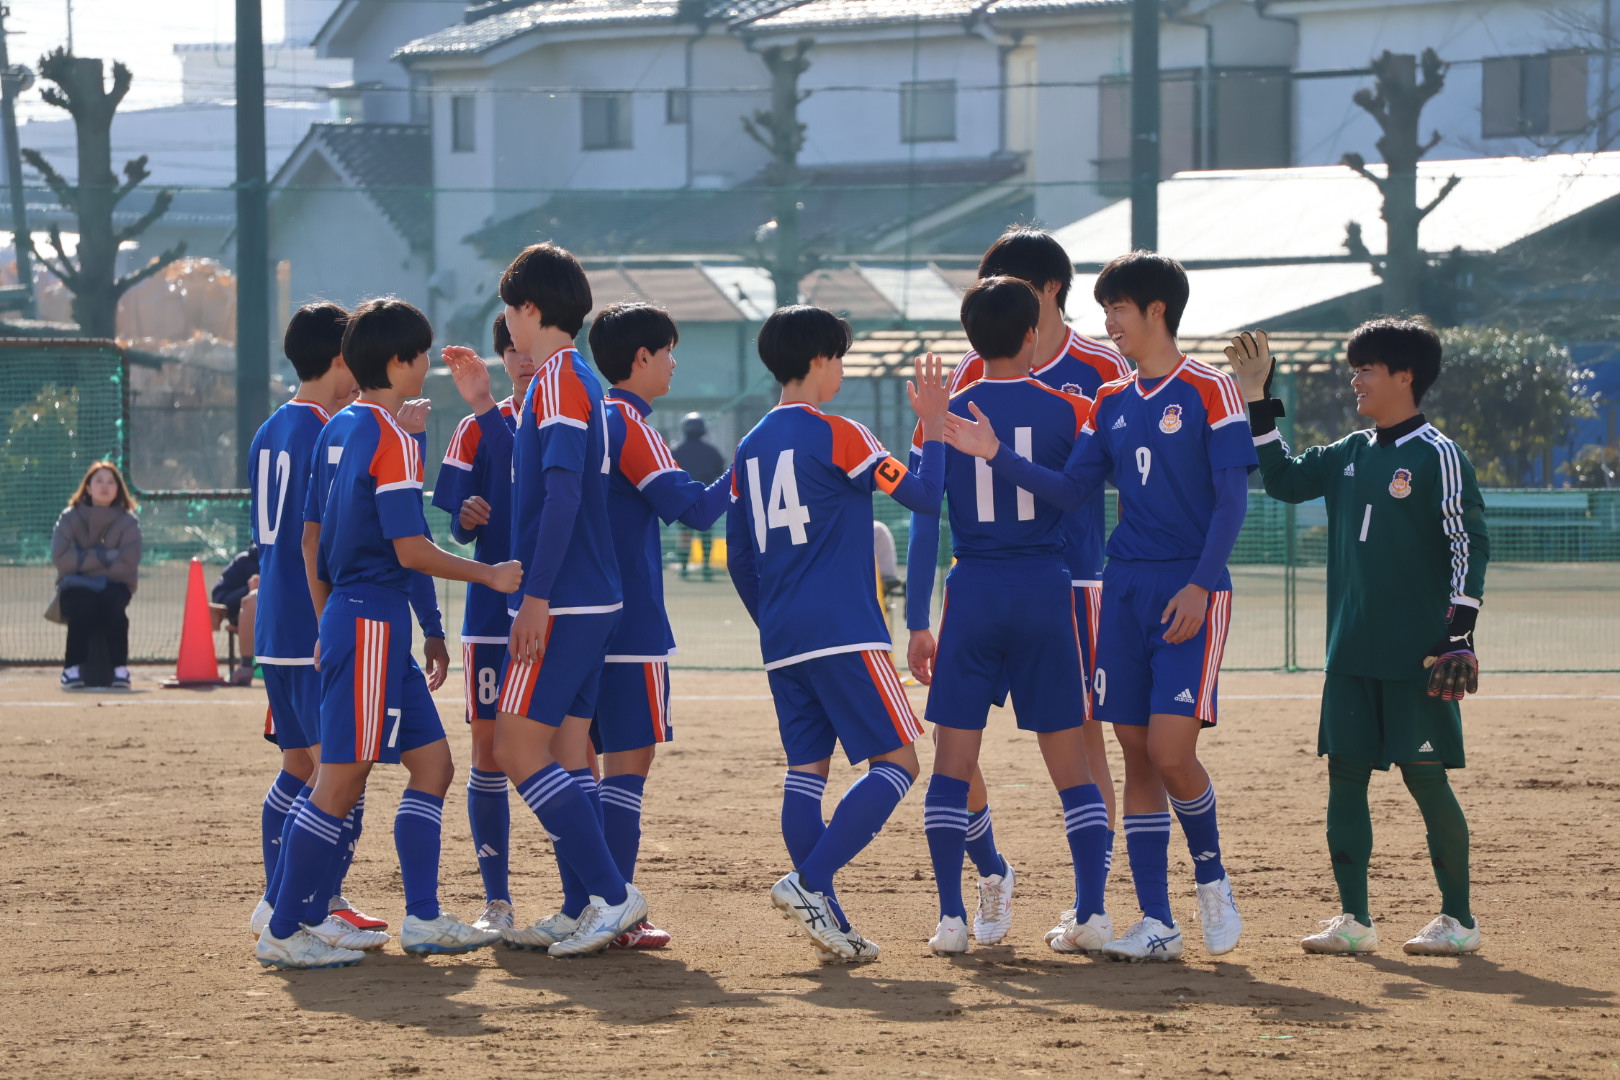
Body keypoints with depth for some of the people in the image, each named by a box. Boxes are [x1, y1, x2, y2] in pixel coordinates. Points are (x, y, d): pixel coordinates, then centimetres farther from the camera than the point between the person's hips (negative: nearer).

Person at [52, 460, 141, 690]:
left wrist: (84, 561, -9)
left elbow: (127, 564, -11)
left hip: (113, 586, 0)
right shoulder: (70, 518, 3)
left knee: (113, 603, -33)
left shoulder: (128, 522, 2)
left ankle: (120, 670, -28)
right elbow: (61, 558, -11)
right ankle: (72, 669, -30)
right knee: (83, 605, -34)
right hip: (76, 586, 0)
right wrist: (103, 556, -12)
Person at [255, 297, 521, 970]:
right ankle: (284, 933, -3)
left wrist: (326, 624, 22)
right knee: (342, 780, -6)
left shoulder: (338, 430, 14)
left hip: (348, 619, 10)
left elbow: (311, 537, 17)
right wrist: (490, 576, -5)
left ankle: (423, 919, 11)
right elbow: (410, 549, -17)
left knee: (432, 763, 11)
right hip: (373, 624, -10)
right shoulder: (392, 439, -14)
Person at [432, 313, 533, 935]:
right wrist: (467, 517, -15)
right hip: (493, 611, 2)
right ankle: (496, 902, 8)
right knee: (489, 750, 2)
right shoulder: (479, 426, 9)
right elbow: (458, 529, 10)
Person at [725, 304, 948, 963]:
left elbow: (739, 561, 17)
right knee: (896, 762, -4)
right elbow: (921, 496, -7)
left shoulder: (751, 448, 14)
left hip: (781, 640, 7)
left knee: (806, 769, 7)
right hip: (844, 635, -7)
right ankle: (808, 882, -18)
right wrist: (934, 428, 5)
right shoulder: (834, 434, -7)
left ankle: (830, 928, 0)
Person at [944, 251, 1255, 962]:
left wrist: (1201, 586, -17)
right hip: (1125, 587, 6)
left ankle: (1211, 877, 10)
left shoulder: (1209, 390, -4)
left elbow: (1232, 498, -9)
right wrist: (996, 455, -2)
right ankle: (1157, 924, 5)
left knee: (1171, 749, -16)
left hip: (1191, 593, -6)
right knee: (1136, 755, 3)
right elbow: (1070, 492, 10)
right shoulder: (1112, 402, 14)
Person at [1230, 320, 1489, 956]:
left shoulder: (1436, 457, -8)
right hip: (1352, 653, 7)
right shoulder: (1349, 455, 12)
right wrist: (1258, 399, 13)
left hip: (1416, 654, -7)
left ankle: (1459, 919, 5)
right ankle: (1354, 920, 10)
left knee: (1424, 775, -4)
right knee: (1345, 772, 4)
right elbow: (1284, 480, 21)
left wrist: (1458, 639, -16)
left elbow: (1469, 546, -11)